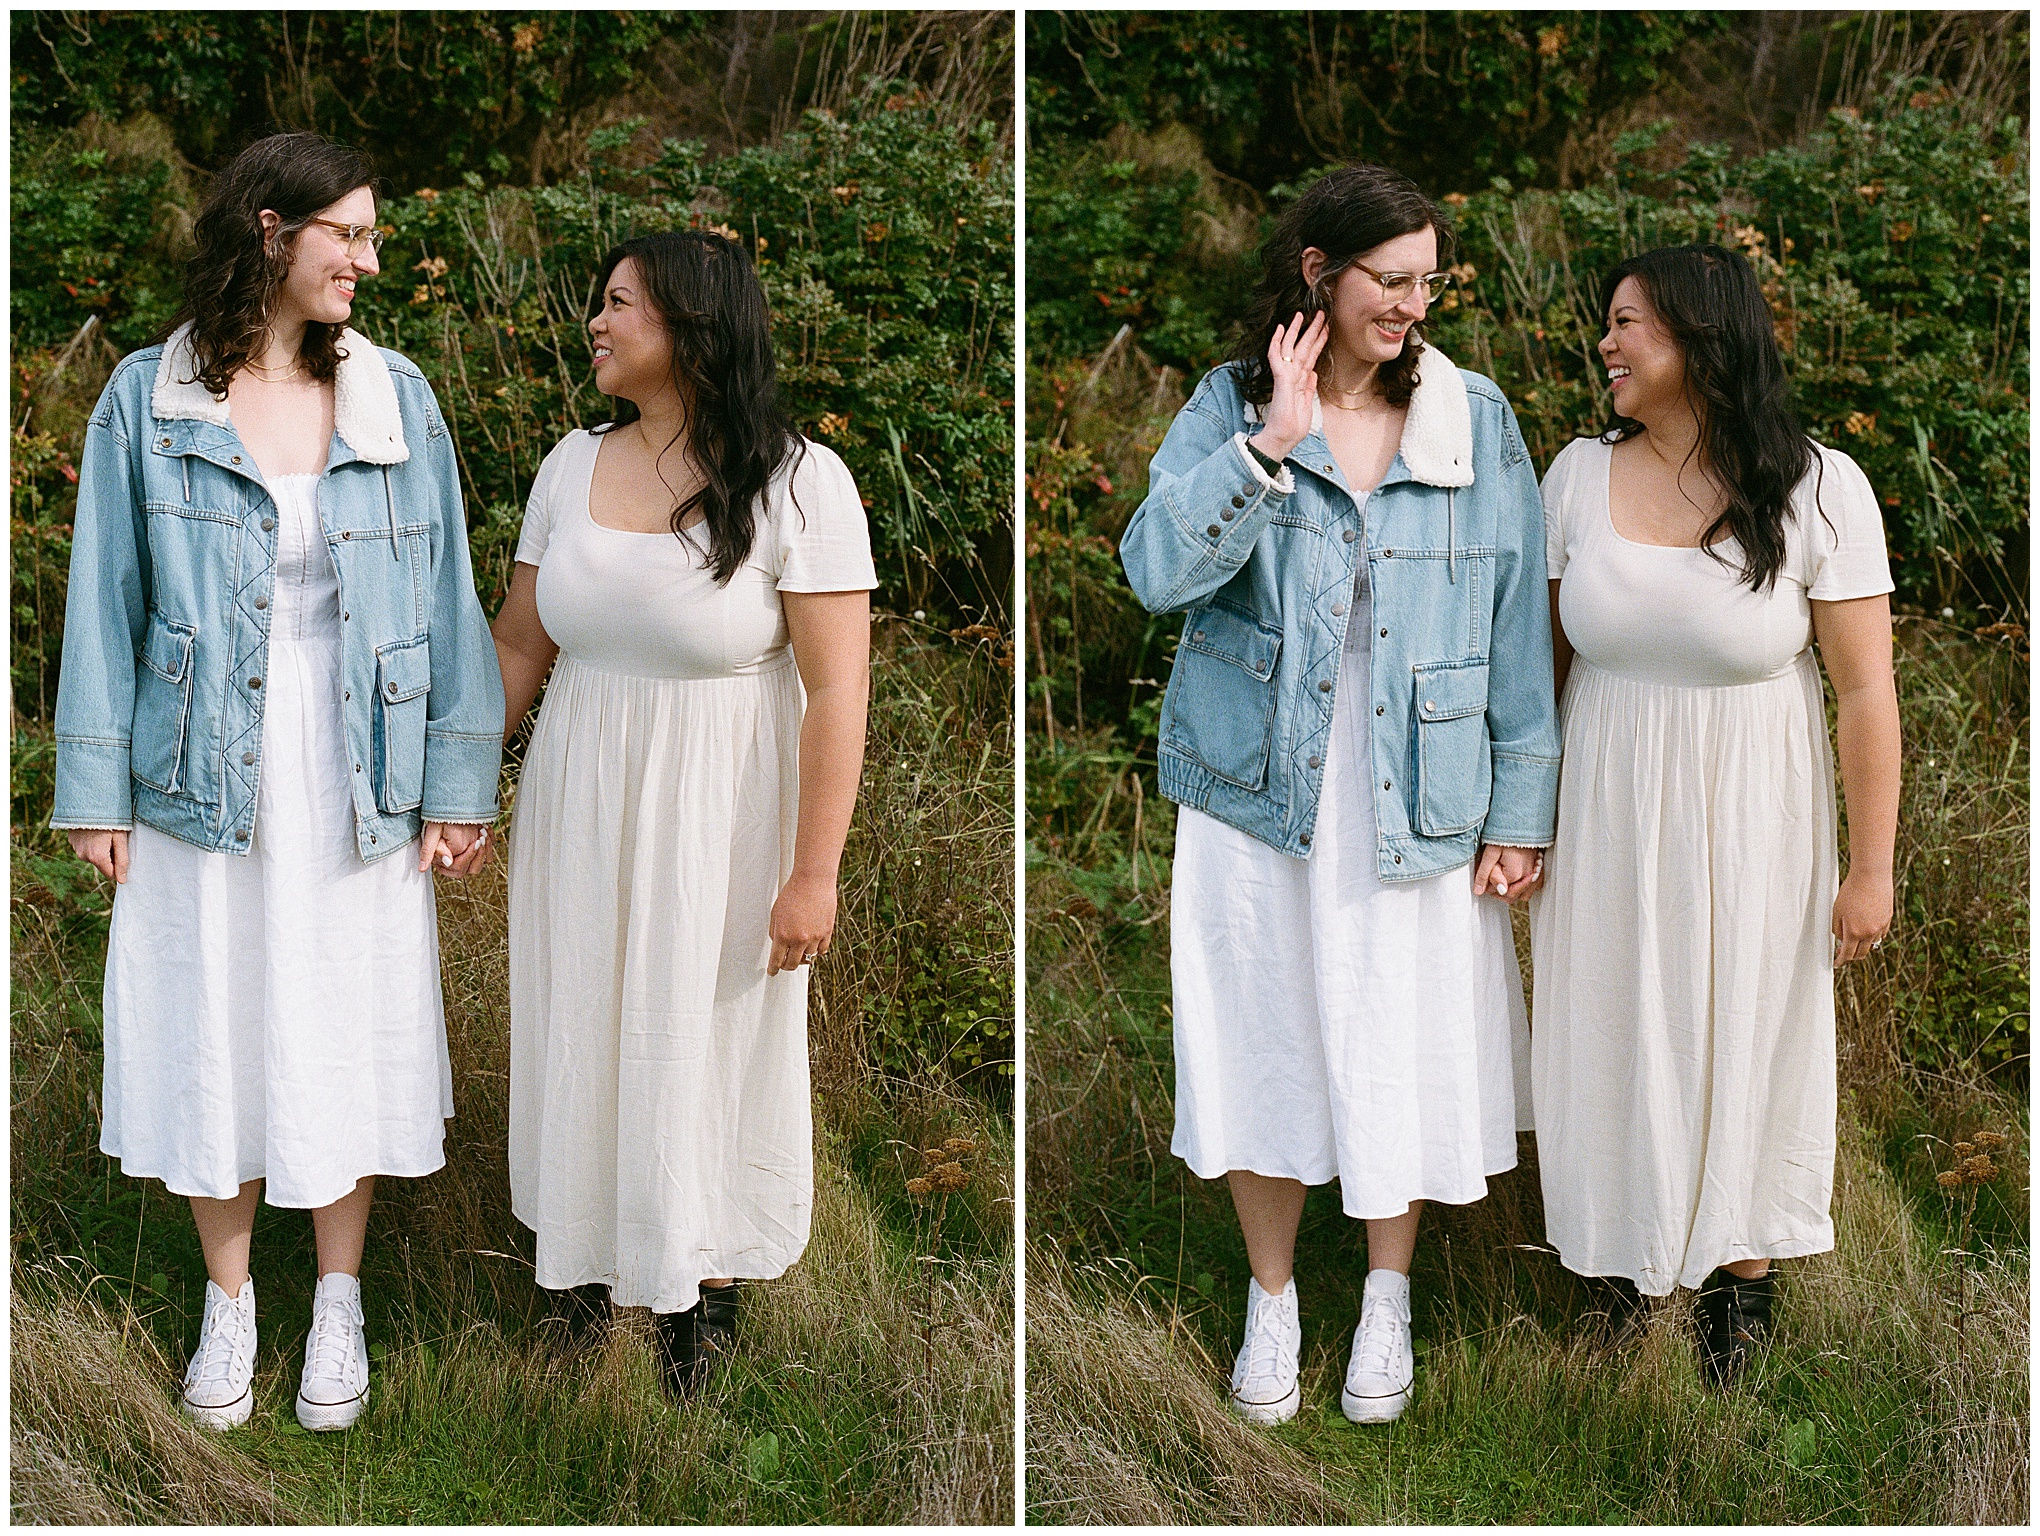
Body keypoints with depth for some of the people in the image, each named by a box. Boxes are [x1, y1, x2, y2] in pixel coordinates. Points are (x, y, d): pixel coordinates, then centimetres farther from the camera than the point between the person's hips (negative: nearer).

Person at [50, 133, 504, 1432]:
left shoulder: (396, 398, 1)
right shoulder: (149, 401, -3)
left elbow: (446, 595, 3)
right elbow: (106, 597, 1)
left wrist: (458, 779, -1)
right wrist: (95, 788, -2)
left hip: (356, 786, 1)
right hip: (203, 779, -1)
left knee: (349, 1038, 9)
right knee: (212, 1038, 9)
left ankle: (340, 1306, 27)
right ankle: (229, 1303, 28)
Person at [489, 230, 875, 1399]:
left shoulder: (800, 483, -15)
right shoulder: (572, 467, 2)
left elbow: (838, 689, -16)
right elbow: (518, 645, 9)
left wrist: (814, 874, -18)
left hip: (717, 812, -4)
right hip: (579, 801, 5)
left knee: (708, 1037, 8)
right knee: (581, 1027, 13)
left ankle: (706, 1290, 26)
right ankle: (587, 1265, 31)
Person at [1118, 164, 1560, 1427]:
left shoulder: (1475, 420, -1)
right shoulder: (1231, 404, -2)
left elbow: (1518, 627, 1)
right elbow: (1156, 568, -16)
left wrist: (1519, 814, 0)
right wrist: (1271, 443, -23)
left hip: (1418, 811, 0)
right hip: (1258, 801, 0)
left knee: (1404, 1055, 10)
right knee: (1263, 1047, 10)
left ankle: (1389, 1299, 33)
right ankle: (1273, 1297, 31)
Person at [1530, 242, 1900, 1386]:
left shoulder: (1818, 489, -13)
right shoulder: (1581, 474, -3)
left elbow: (1867, 690, -11)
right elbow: (1542, 652, 5)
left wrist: (1871, 867, -11)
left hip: (1747, 815, -3)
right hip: (1607, 810, 3)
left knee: (1747, 1029, 11)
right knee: (1613, 1029, 11)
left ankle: (1741, 1275, 29)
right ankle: (1632, 1260, 31)